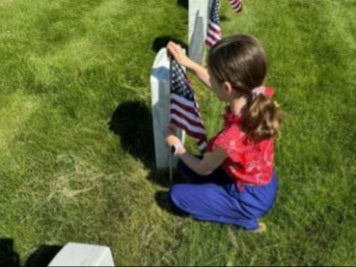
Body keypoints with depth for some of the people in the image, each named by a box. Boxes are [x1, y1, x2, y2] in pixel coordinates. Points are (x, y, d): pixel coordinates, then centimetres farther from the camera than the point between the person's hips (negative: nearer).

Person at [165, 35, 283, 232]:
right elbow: (218, 86, 2)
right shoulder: (259, 95, -22)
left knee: (176, 194, 3)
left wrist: (177, 147, 1)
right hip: (264, 182, 7)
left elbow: (203, 169, -15)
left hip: (250, 198, -7)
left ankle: (242, 218, 4)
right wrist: (188, 63, 2)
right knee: (186, 166, 16)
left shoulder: (231, 139, -40)